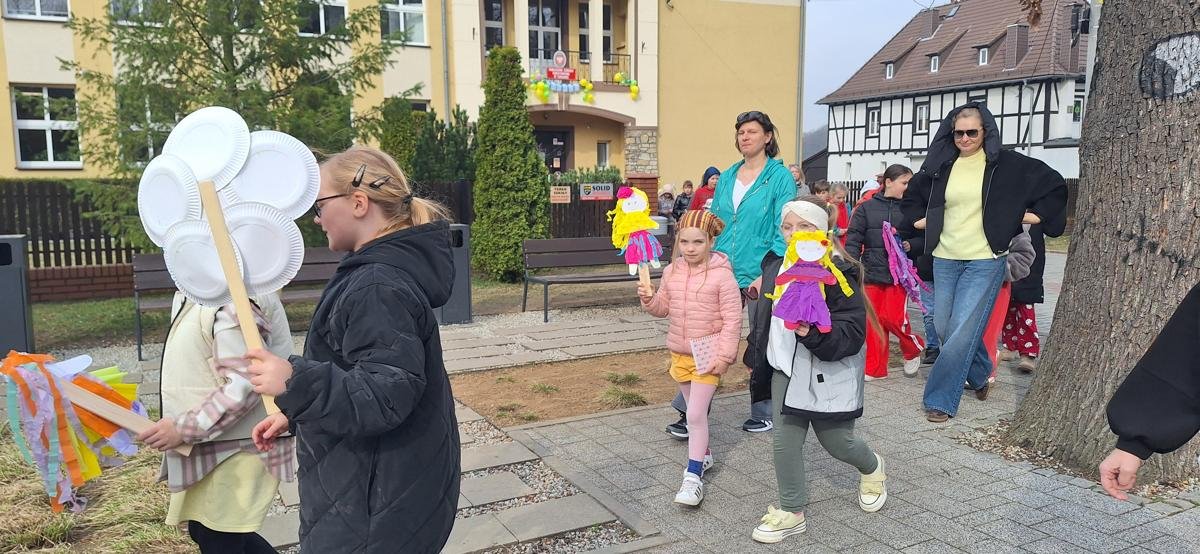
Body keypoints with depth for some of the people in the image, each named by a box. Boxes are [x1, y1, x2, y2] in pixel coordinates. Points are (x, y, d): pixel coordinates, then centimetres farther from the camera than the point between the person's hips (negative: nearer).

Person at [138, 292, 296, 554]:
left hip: (238, 446, -10)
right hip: (216, 444, 10)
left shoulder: (235, 299, -25)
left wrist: (183, 428, -23)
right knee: (204, 532, 20)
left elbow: (244, 386, -28)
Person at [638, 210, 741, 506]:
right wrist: (649, 300, -9)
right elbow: (664, 307, 12)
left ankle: (693, 476, -4)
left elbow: (732, 319, -14)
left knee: (696, 415, -10)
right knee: (695, 411, 21)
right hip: (679, 352, 6)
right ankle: (703, 454, 39)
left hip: (708, 353, -6)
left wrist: (724, 355, -17)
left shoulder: (722, 274, -15)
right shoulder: (671, 271, 2)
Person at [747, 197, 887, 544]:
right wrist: (758, 356, 21)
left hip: (828, 373, -5)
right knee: (785, 441, 2)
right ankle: (791, 512, 18)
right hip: (786, 369, 5)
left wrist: (813, 333, -38)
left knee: (837, 441, 12)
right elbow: (764, 317, 16)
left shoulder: (839, 273, -18)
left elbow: (852, 332, -23)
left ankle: (872, 469, 47)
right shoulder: (775, 267, 2)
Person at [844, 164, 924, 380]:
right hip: (872, 272, 1)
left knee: (894, 318, -8)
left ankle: (914, 350, 22)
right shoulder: (867, 208, 3)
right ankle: (875, 368, 14)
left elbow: (924, 237, 10)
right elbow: (853, 240, 1)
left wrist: (911, 244, -12)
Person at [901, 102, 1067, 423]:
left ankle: (940, 400, -1)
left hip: (985, 260, -4)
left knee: (962, 331, -10)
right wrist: (919, 219, 12)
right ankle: (979, 375, 35)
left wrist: (1033, 216, 1)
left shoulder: (1007, 165, -4)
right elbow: (912, 193, 24)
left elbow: (1056, 187, 6)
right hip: (945, 258, 4)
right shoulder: (941, 165, 6)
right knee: (944, 327, 9)